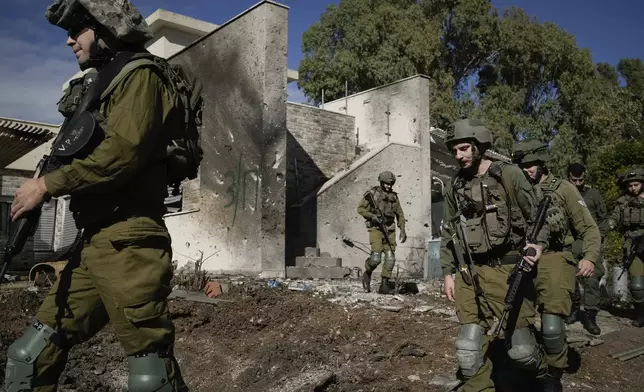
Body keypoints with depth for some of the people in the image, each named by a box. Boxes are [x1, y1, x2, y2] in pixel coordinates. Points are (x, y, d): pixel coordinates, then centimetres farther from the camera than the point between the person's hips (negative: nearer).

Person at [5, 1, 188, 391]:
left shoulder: (140, 76, -5)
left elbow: (123, 152, -20)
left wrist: (47, 184, -12)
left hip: (127, 246, -10)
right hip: (93, 244, 10)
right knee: (29, 357, 13)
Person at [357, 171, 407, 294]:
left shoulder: (394, 196, 11)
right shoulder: (372, 193, -2)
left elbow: (400, 214, 17)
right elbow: (360, 208, -2)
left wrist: (402, 230, 8)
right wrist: (373, 216, -17)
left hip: (389, 230, 5)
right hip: (376, 229, -5)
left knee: (390, 258, -3)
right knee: (376, 258, -16)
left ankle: (384, 285, 6)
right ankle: (367, 274, 15)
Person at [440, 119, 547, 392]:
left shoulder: (509, 175, -3)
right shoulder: (454, 186, 9)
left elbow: (536, 215, 2)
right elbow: (449, 233, 15)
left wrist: (538, 243, -16)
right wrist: (448, 272, 12)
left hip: (509, 271, -3)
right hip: (471, 275, 4)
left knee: (520, 348, 5)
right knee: (469, 347, 1)